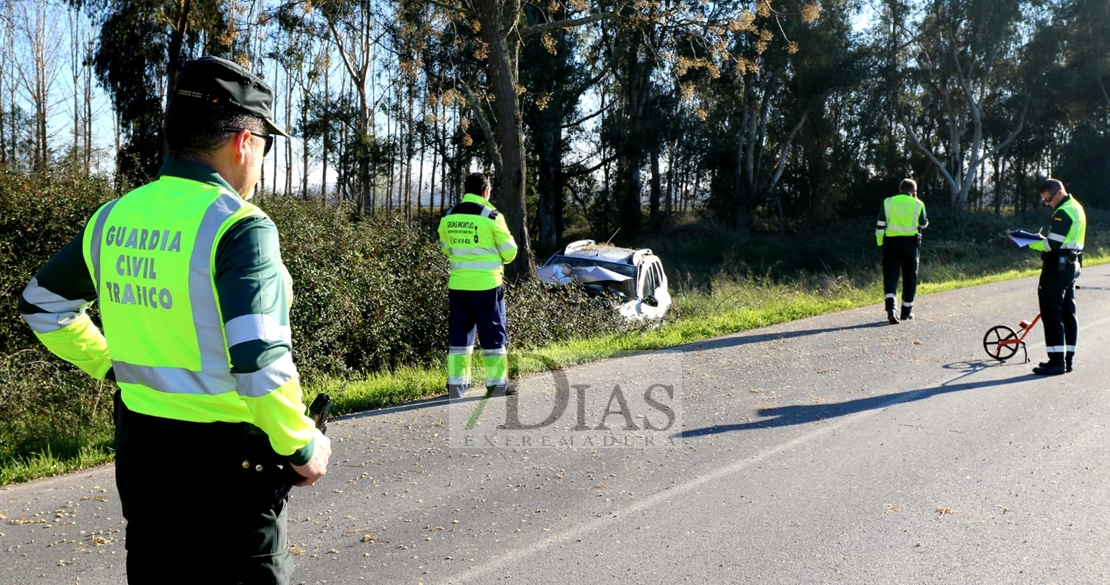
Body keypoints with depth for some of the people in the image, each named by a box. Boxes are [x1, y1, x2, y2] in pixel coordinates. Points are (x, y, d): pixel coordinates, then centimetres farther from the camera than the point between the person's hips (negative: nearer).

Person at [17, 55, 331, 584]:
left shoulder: (114, 219, 2)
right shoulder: (238, 227, -20)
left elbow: (41, 304, 16)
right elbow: (260, 362, -26)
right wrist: (301, 446, -13)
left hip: (137, 447, 7)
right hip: (225, 460, -6)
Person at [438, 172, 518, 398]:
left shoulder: (448, 217, 4)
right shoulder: (491, 217, -9)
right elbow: (509, 252, -3)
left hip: (457, 284, 4)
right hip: (486, 284, -4)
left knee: (459, 335, 12)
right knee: (493, 334, 6)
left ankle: (456, 384, 13)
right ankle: (497, 383, 10)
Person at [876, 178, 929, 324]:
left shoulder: (888, 202, 2)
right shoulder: (918, 204, 0)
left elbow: (880, 226, -1)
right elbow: (924, 224, 13)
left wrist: (880, 243, 7)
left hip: (891, 242, 0)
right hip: (910, 242, 0)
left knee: (890, 277, 1)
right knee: (909, 277, 12)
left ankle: (891, 309, -19)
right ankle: (906, 311, 19)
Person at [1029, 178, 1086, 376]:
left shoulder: (1063, 212, -17)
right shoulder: (1076, 208, 16)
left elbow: (1053, 244, -23)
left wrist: (1031, 243, -9)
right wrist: (1042, 239, 8)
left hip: (1058, 266, -11)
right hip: (1072, 264, 11)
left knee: (1051, 312, -8)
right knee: (1067, 312, 12)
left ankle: (1057, 361, -9)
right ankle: (1067, 359, 18)